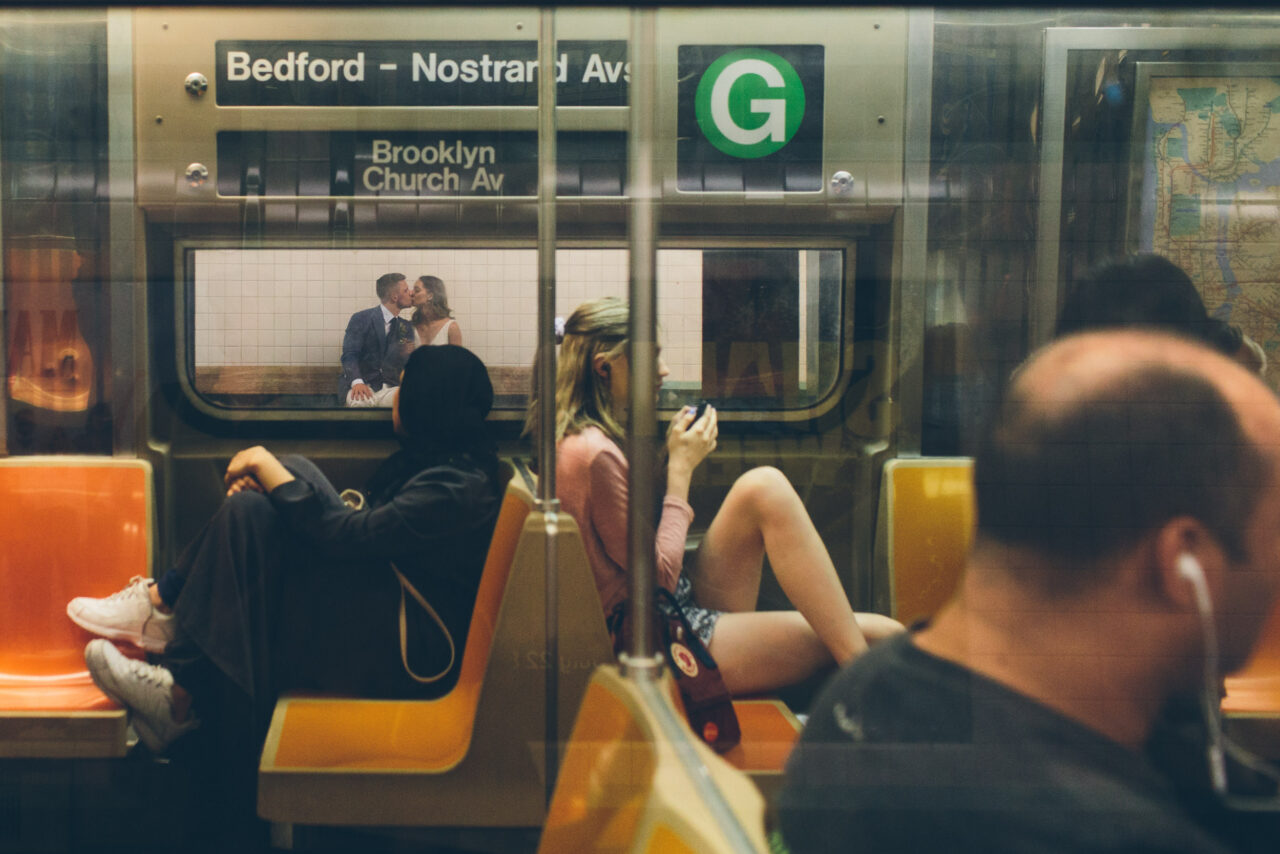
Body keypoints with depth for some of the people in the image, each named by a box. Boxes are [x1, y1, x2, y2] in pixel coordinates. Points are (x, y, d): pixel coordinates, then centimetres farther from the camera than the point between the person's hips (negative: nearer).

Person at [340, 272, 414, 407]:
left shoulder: (406, 327, 17)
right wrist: (357, 381, -27)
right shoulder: (360, 319, 1)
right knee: (361, 401, -38)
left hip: (390, 390, 3)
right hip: (364, 386, -3)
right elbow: (349, 355, -9)